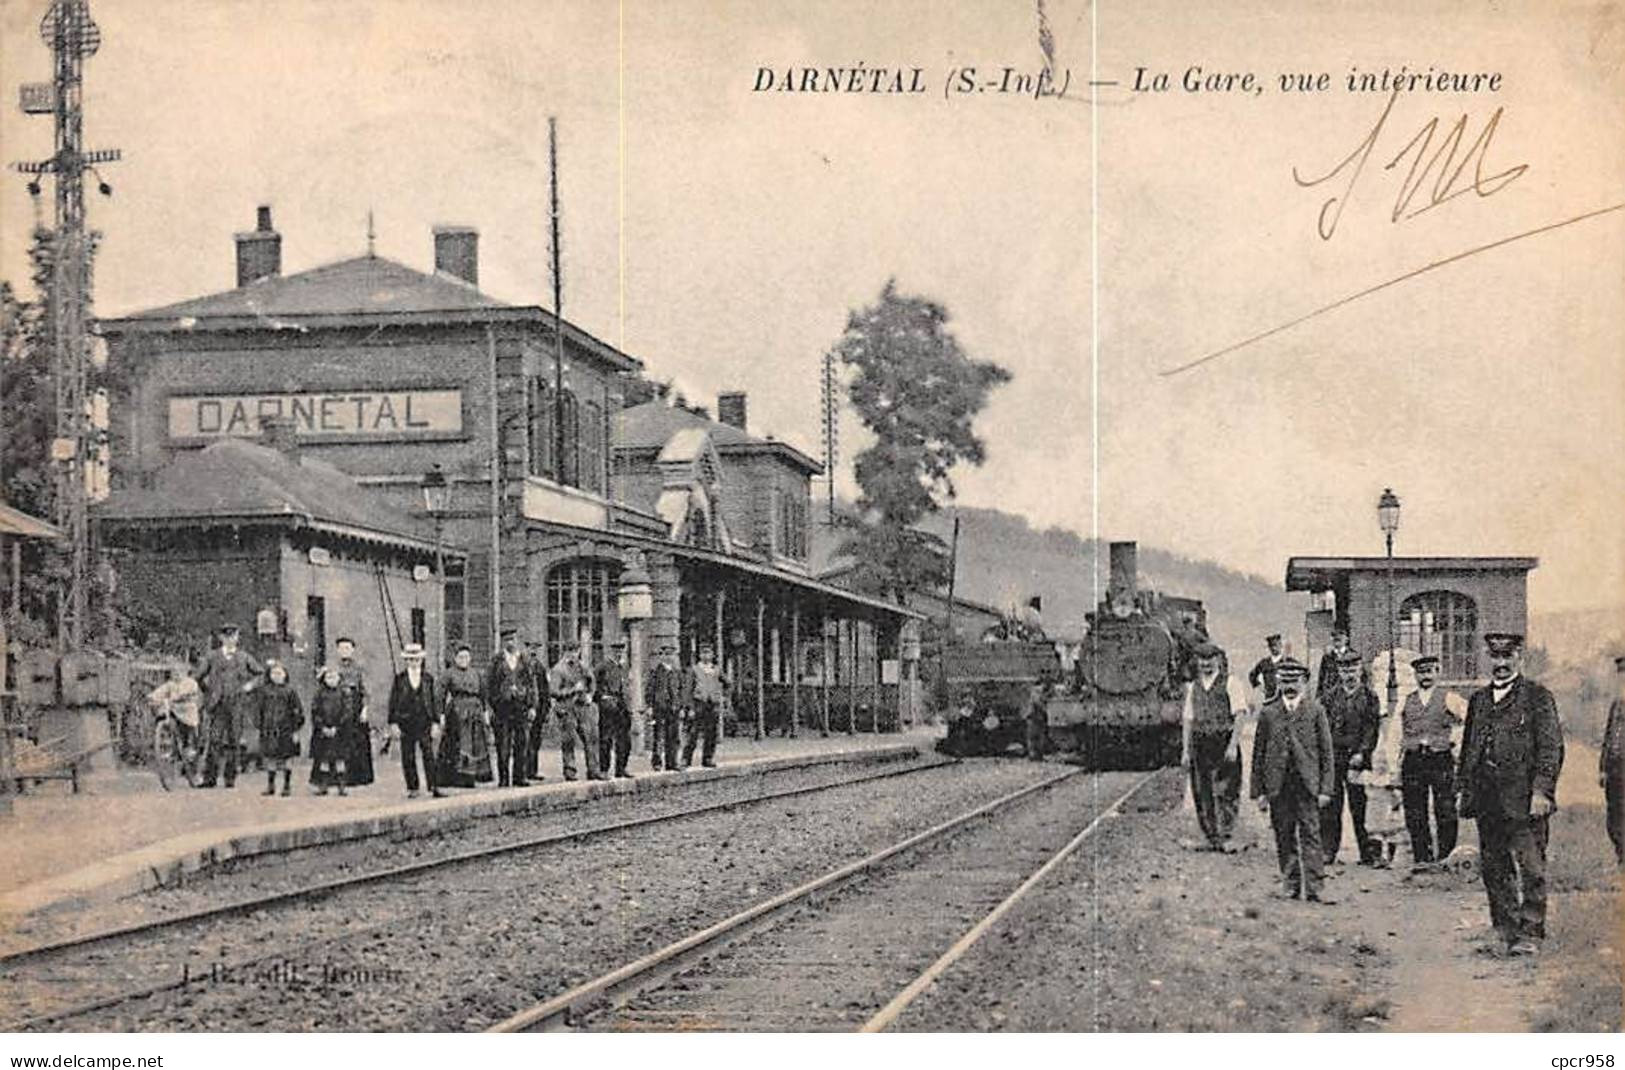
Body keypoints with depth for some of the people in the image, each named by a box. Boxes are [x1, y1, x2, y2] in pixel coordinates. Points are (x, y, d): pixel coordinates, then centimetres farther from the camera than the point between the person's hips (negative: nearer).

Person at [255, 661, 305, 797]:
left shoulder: (290, 692, 1)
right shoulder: (265, 691, 7)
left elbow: (298, 712, 1)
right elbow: (259, 710, 11)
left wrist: (296, 731, -4)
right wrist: (259, 727, 5)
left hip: (285, 730, -2)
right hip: (269, 731, 2)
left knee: (285, 759, 1)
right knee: (270, 759, 5)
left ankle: (287, 786, 11)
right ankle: (270, 786, 14)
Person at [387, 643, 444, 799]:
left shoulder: (428, 679, 7)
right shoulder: (399, 679, 4)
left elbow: (434, 701, 7)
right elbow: (393, 702, 4)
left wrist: (436, 723, 1)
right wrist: (393, 723, -3)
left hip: (425, 723, 0)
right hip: (406, 723, 0)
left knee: (429, 756, -6)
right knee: (408, 758, 2)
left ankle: (434, 788, -9)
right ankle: (412, 788, 10)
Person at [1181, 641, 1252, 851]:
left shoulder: (1230, 683, 0)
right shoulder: (1193, 687, 15)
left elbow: (1239, 716, -7)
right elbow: (1188, 720, 14)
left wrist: (1233, 745, -16)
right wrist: (1185, 751, 7)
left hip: (1224, 743, -5)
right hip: (1200, 745, 5)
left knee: (1225, 793, -8)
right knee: (1202, 794, 4)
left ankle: (1225, 837, -6)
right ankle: (1211, 838, 12)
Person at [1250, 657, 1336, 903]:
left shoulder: (1315, 710, 6)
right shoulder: (1268, 712, 8)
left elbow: (1326, 751, 5)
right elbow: (1258, 754, 9)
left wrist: (1325, 789, -2)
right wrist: (1259, 791, 4)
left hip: (1307, 784, -1)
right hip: (1278, 786, 1)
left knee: (1310, 835, -6)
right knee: (1284, 837, 5)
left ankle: (1313, 887, -7)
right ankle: (1290, 884, 15)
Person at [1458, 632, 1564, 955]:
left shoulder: (1539, 697, -1)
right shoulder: (1478, 699, 17)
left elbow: (1551, 748, -6)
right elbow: (1468, 748, 21)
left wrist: (1541, 791, -14)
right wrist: (1463, 790, 15)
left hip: (1524, 800, -6)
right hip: (1488, 801, 6)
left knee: (1531, 868, -7)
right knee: (1493, 868, 9)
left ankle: (1530, 933, -3)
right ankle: (1505, 929, 19)